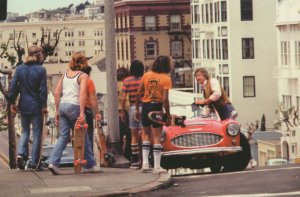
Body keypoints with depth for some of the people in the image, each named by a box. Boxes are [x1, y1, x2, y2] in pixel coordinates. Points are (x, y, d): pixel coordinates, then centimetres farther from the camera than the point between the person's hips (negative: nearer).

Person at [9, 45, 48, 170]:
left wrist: (12, 102, 9)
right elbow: (43, 90, -10)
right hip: (36, 106, -3)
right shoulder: (41, 70, -9)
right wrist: (44, 106, -4)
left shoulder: (19, 68, 2)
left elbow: (13, 86, 1)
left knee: (25, 132, 16)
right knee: (37, 133, 6)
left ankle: (21, 153, -8)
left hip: (24, 105, 3)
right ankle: (34, 162, 7)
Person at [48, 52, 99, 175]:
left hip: (62, 105, 5)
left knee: (63, 136, 7)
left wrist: (57, 111, 14)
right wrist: (82, 113, -19)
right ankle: (89, 165, 16)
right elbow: (82, 94, -16)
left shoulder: (65, 74, 14)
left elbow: (56, 93, 10)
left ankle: (53, 162, -10)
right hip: (74, 106, -5)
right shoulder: (83, 76, -2)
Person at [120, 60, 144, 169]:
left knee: (134, 136, 11)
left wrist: (122, 111, 5)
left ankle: (135, 162, 12)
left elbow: (123, 98, -4)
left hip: (133, 108, 2)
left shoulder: (127, 81, -1)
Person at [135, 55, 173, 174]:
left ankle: (145, 163, 9)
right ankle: (157, 167, 4)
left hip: (145, 106, 4)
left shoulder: (146, 75, 5)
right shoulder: (166, 78, -8)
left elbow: (138, 93, 4)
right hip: (157, 107, -4)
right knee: (156, 137, 3)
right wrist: (168, 116, -8)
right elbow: (165, 99, -14)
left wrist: (137, 109, 12)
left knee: (146, 134, 18)